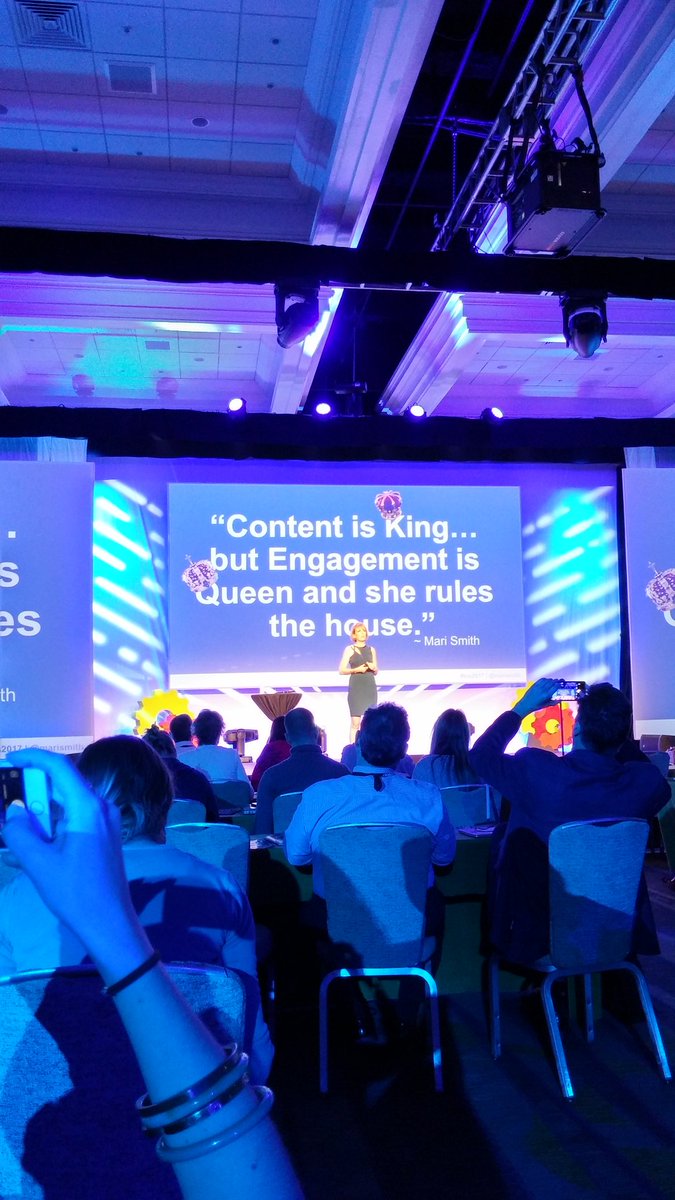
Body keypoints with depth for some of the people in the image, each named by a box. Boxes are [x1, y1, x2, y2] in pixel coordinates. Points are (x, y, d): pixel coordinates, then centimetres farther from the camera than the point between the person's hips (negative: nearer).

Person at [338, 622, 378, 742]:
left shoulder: (371, 650, 14)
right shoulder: (349, 649, 5)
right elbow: (342, 670, 0)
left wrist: (373, 668, -4)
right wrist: (356, 669, -14)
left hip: (370, 687, 3)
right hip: (356, 688, -3)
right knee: (355, 723, -8)